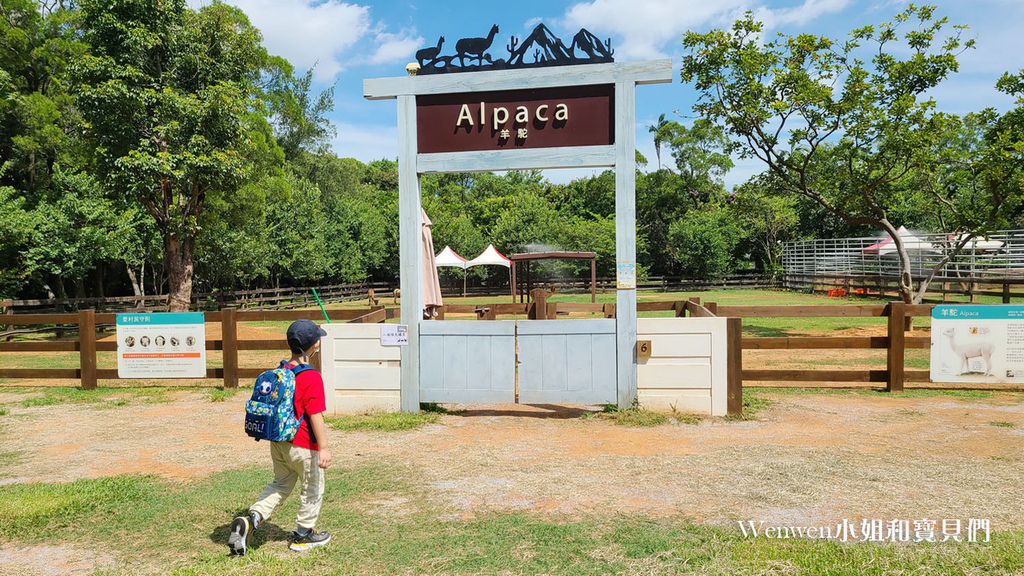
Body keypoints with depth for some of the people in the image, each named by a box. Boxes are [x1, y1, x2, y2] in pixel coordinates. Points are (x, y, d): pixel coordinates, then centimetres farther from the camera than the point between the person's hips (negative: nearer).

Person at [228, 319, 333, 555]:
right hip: (303, 446, -7)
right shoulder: (312, 377, -21)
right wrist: (323, 448, -19)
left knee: (280, 484, 24)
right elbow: (315, 416, -22)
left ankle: (251, 519, 7)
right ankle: (303, 535, 28)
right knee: (313, 489, 14)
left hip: (278, 442, 7)